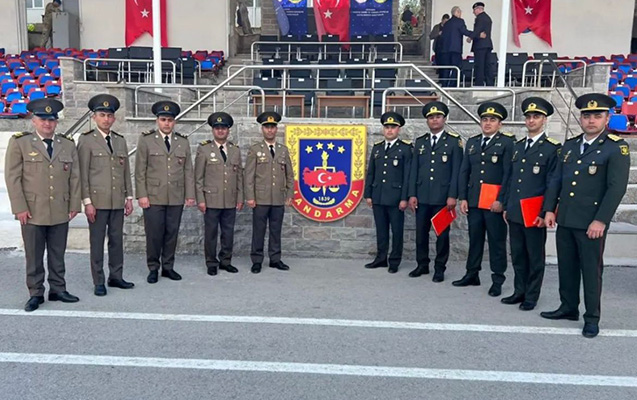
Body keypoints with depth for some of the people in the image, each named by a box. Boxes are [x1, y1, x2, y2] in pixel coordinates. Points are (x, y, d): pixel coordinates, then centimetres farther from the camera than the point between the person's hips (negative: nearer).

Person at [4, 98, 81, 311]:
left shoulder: (68, 145, 11)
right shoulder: (19, 143, 3)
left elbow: (74, 178, 10)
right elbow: (12, 178, -2)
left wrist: (74, 205, 4)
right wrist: (20, 208, -8)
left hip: (61, 212, 2)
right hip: (32, 212, -2)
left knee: (58, 255, 10)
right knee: (34, 256, 6)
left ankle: (58, 290, 21)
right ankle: (36, 294, 17)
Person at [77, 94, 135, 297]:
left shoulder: (121, 141, 13)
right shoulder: (86, 140, -2)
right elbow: (83, 173, -6)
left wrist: (129, 197, 9)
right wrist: (87, 201, -11)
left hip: (118, 201, 4)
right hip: (97, 201, -4)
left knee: (117, 240, 9)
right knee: (97, 242, 3)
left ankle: (116, 277, 21)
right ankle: (98, 282, 12)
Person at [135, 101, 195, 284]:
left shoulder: (183, 142, 11)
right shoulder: (146, 140, 3)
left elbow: (188, 171, 9)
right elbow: (140, 171, 0)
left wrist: (190, 195, 3)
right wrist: (141, 195, -7)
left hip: (176, 198, 2)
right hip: (153, 197, -2)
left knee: (172, 233, 7)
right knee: (154, 234, 1)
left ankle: (168, 267, 19)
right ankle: (153, 269, 15)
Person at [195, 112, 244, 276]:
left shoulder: (235, 150, 11)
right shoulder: (204, 149, 0)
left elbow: (240, 176, 11)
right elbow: (198, 177, -2)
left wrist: (240, 198, 6)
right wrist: (200, 199, -8)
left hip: (231, 201, 3)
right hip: (211, 200, -3)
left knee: (228, 233, 8)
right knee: (211, 233, 4)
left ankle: (225, 261, 21)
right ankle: (211, 264, 16)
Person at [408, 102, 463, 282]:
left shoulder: (454, 141, 1)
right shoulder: (420, 142, 12)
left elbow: (456, 171, -4)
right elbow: (414, 170, 10)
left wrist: (452, 196, -11)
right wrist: (412, 194, 3)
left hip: (443, 197, -3)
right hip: (422, 197, 3)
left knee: (442, 234, 4)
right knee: (421, 233, 8)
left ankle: (439, 268, 15)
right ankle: (422, 265, 22)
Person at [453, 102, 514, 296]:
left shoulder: (507, 143, -2)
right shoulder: (472, 142, 14)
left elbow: (508, 174, -9)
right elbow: (464, 172, 12)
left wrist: (501, 200, -15)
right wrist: (463, 198, 5)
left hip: (495, 202, -5)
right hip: (474, 200, 5)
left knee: (496, 242, 3)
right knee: (474, 239, 13)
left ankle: (497, 280, 12)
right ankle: (472, 274, 25)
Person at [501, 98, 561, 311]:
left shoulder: (552, 148, -6)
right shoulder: (518, 146, 13)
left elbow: (553, 184, -9)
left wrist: (545, 213, -13)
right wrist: (506, 206, 13)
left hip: (535, 213, -6)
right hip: (515, 212, 6)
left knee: (535, 256, 6)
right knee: (517, 255, 13)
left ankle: (531, 296, 17)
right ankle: (519, 291, 25)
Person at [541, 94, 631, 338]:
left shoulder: (616, 148, -6)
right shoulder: (569, 146, 12)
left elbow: (617, 187, -13)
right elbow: (557, 180, 15)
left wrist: (600, 220, -18)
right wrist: (550, 209, 7)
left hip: (591, 223, -5)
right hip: (565, 219, 6)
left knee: (591, 270, 3)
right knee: (566, 267, 14)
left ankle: (592, 317, 17)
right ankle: (568, 307, 29)